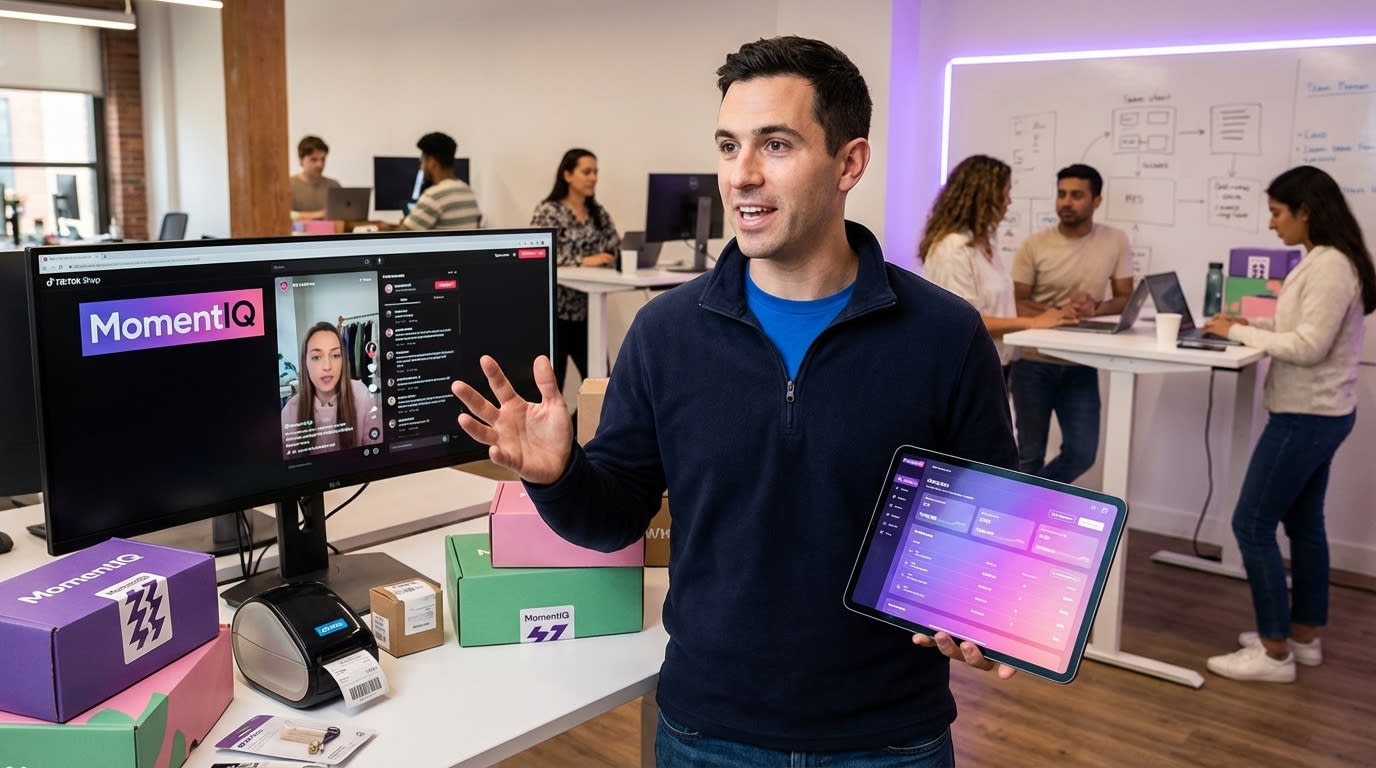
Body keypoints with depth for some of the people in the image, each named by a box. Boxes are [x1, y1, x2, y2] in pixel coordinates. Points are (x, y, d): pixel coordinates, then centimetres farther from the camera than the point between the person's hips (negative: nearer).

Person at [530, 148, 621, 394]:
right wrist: (583, 261, -26)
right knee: (552, 384, 0)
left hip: (588, 310, 6)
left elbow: (617, 250, 8)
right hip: (554, 310, -6)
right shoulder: (548, 212, -8)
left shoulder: (599, 213, 12)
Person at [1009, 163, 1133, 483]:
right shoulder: (1034, 245, -6)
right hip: (1033, 363, -2)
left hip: (1081, 365, 2)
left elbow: (1126, 298, 3)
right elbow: (1017, 303, -3)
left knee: (1082, 453, 1)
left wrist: (1096, 308, -19)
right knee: (1031, 453, 5)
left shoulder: (1116, 242, -1)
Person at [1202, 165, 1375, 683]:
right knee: (1303, 524, 17)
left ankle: (1274, 653, 3)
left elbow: (1308, 346, -24)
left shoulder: (1330, 265, -20)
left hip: (1305, 417, -10)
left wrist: (1239, 333, -16)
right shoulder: (1325, 261, 11)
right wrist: (1251, 324, 5)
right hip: (1317, 415, 10)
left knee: (1251, 525, -5)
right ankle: (1304, 637, 27)